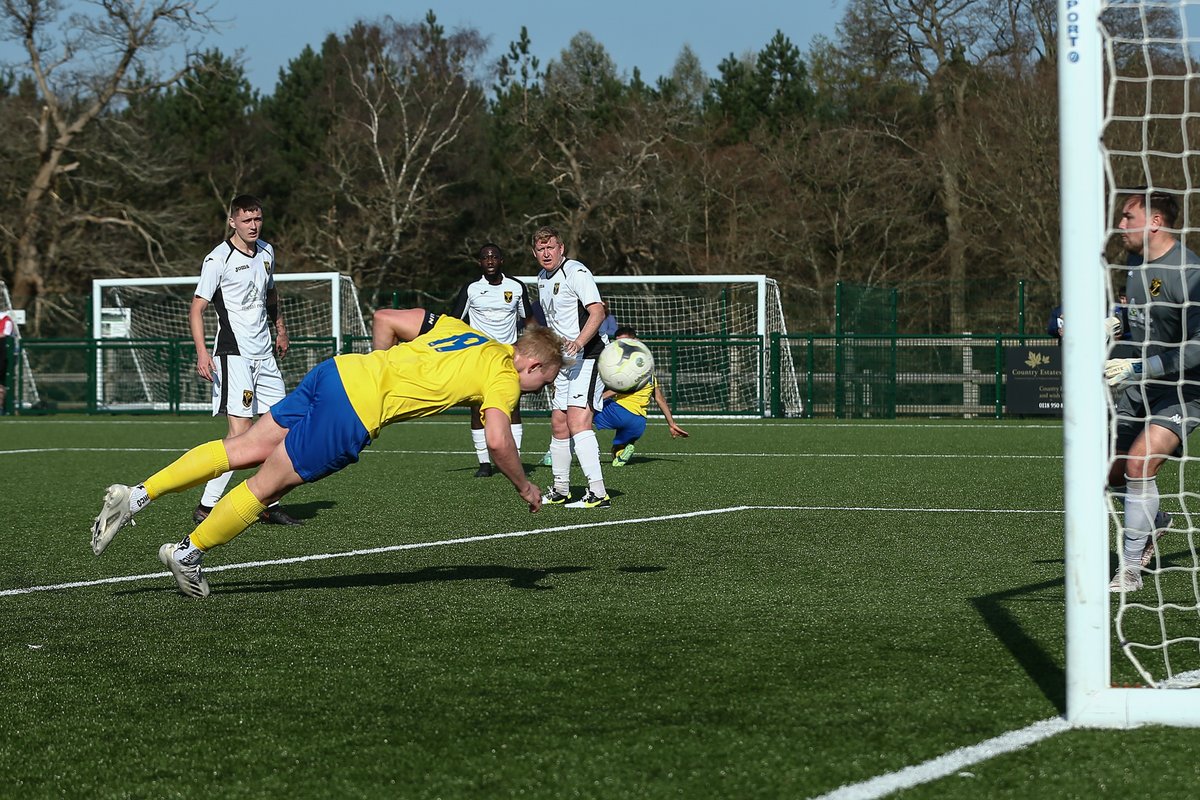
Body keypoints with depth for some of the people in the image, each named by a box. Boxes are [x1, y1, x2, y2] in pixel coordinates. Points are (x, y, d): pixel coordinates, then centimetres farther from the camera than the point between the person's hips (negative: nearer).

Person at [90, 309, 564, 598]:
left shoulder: (456, 327, 20)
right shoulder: (505, 375, -1)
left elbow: (385, 319, 21)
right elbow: (497, 441, -15)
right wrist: (524, 486, 2)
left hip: (339, 370, 7)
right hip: (356, 410, -7)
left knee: (247, 448, 8)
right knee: (269, 482, 4)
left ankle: (137, 496, 4)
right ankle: (187, 553, 13)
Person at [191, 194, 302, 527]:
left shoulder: (266, 252, 12)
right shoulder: (219, 259, -10)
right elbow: (197, 309, -12)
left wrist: (280, 329, 34)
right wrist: (202, 352, -23)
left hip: (265, 355, 8)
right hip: (234, 354, -8)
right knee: (240, 431, -17)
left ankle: (269, 506, 17)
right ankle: (206, 506, -14)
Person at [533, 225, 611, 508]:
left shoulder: (576, 272, -13)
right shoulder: (543, 278, 16)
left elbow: (597, 311, -24)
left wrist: (578, 342, -38)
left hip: (586, 357, -9)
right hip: (563, 362, 9)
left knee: (578, 422, -20)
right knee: (559, 425, 11)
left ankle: (598, 493, -26)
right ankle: (560, 491, 24)